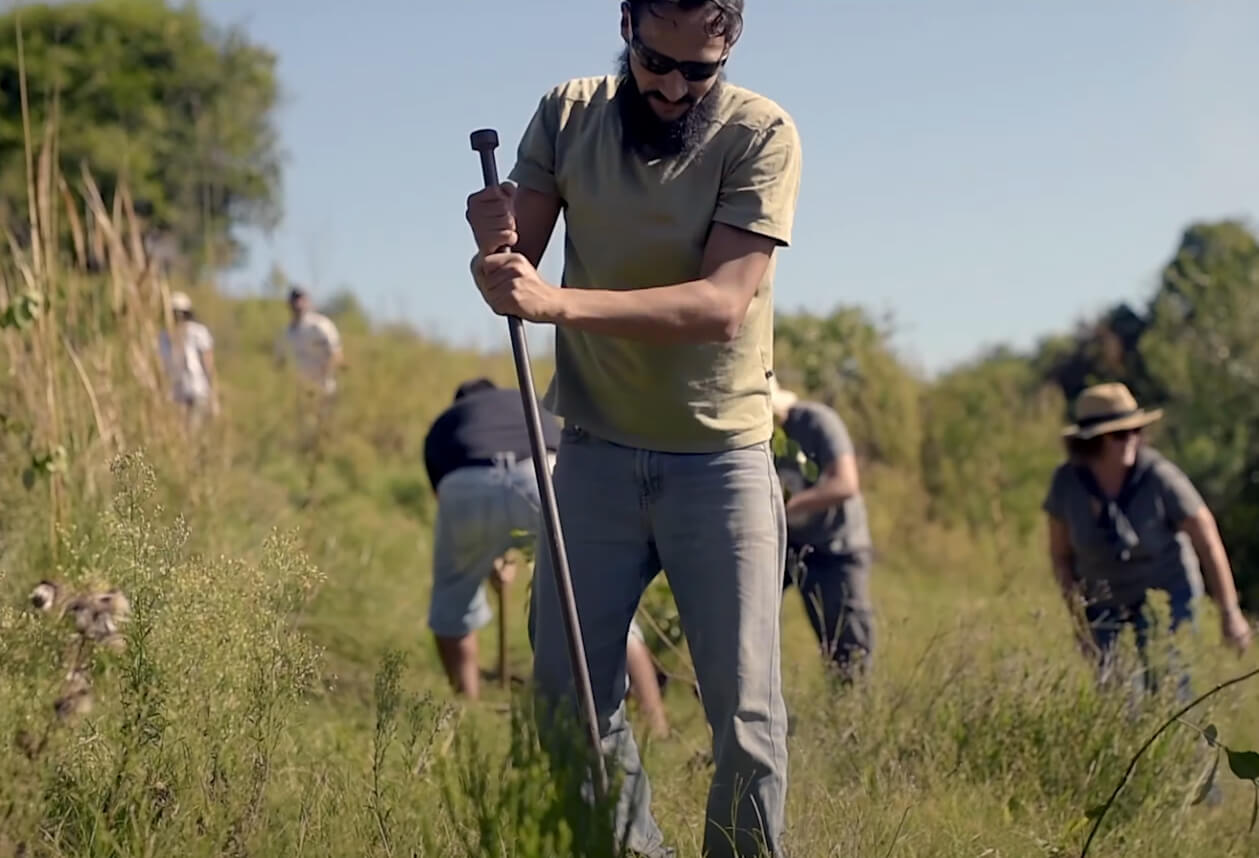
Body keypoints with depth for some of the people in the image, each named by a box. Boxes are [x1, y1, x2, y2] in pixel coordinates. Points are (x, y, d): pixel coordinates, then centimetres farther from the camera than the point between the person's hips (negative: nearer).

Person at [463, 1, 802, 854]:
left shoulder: (759, 134, -13)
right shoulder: (568, 114, -1)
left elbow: (723, 303, -23)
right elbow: (519, 269, -3)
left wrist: (560, 303, -34)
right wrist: (496, 246, -27)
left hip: (720, 459, -3)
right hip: (596, 453, 3)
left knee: (746, 710, -3)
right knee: (568, 697, 5)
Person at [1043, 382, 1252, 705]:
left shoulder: (1159, 476, -22)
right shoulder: (1067, 482, -14)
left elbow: (1208, 541, -15)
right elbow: (1061, 553, -1)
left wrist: (1229, 612, -13)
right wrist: (1077, 615, -10)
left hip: (1167, 591, -2)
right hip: (1102, 601, 2)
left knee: (1168, 685, -14)